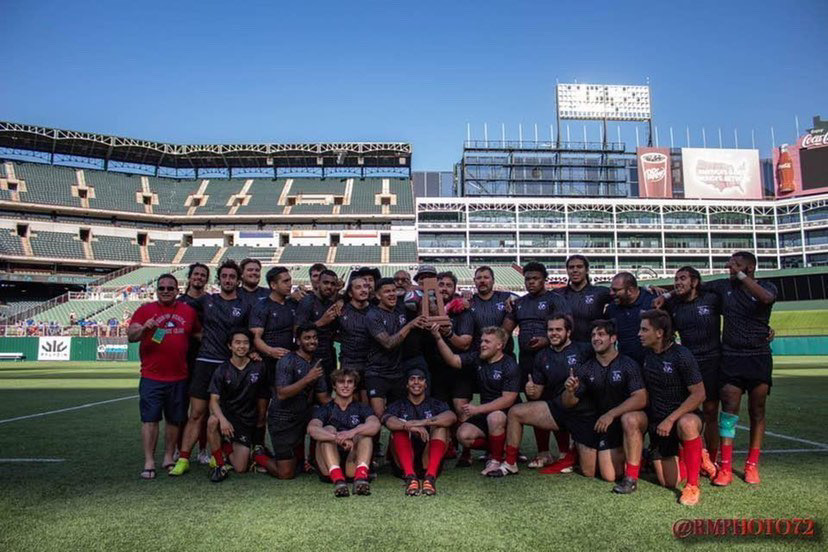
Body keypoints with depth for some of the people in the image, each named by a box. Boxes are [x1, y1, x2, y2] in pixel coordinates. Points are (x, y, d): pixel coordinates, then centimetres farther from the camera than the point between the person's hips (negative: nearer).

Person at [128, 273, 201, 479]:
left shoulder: (188, 311, 12)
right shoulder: (145, 310, 4)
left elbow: (199, 334, 23)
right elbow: (130, 336, -6)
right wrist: (144, 328, -26)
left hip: (179, 377, 3)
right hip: (152, 376, -3)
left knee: (175, 420, 9)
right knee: (150, 418, -4)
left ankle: (169, 458, 22)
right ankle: (149, 462, 3)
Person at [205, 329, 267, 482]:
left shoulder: (258, 368, -4)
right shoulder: (222, 370, -6)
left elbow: (262, 396, 8)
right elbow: (214, 400, -14)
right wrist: (222, 419, -32)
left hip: (247, 421, 1)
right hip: (226, 414, -1)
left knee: (240, 469, -6)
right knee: (212, 421, -37)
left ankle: (228, 447, 28)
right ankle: (220, 464, -16)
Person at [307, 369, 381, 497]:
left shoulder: (362, 408, 15)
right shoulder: (325, 409, 13)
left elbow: (375, 425, -9)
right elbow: (311, 429, -12)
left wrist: (353, 432, -30)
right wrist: (338, 438, -31)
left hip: (353, 464, 0)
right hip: (329, 467, 0)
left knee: (364, 432, -18)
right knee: (328, 430, -19)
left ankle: (361, 475, -44)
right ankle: (337, 478, -43)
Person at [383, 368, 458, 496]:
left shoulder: (435, 404, 15)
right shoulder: (398, 406, 15)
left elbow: (452, 417, -10)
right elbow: (388, 421, -11)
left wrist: (423, 422, -25)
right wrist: (409, 426, -32)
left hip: (429, 461, 0)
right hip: (404, 464, 0)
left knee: (440, 425, -17)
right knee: (400, 425, -19)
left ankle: (431, 476, -34)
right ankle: (410, 476, -37)